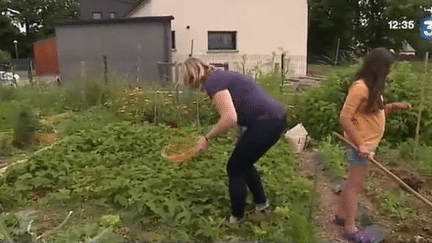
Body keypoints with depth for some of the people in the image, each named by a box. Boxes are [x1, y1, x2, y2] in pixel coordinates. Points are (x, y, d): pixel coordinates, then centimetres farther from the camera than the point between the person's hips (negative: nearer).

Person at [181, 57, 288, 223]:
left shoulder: (212, 82, -10)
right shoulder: (221, 76, 19)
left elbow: (229, 118, -21)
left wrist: (207, 138, -9)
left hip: (266, 123, -9)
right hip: (276, 118, 9)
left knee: (235, 168, 8)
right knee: (244, 164, 25)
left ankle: (237, 218, 22)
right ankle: (261, 203, 40)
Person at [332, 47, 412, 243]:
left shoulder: (372, 87, 10)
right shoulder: (360, 87, -21)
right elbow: (344, 118, -23)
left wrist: (393, 107, 3)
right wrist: (360, 144, -25)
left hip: (367, 144, 9)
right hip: (360, 145, -9)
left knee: (353, 183, 18)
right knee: (356, 185, 0)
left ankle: (341, 215, 31)